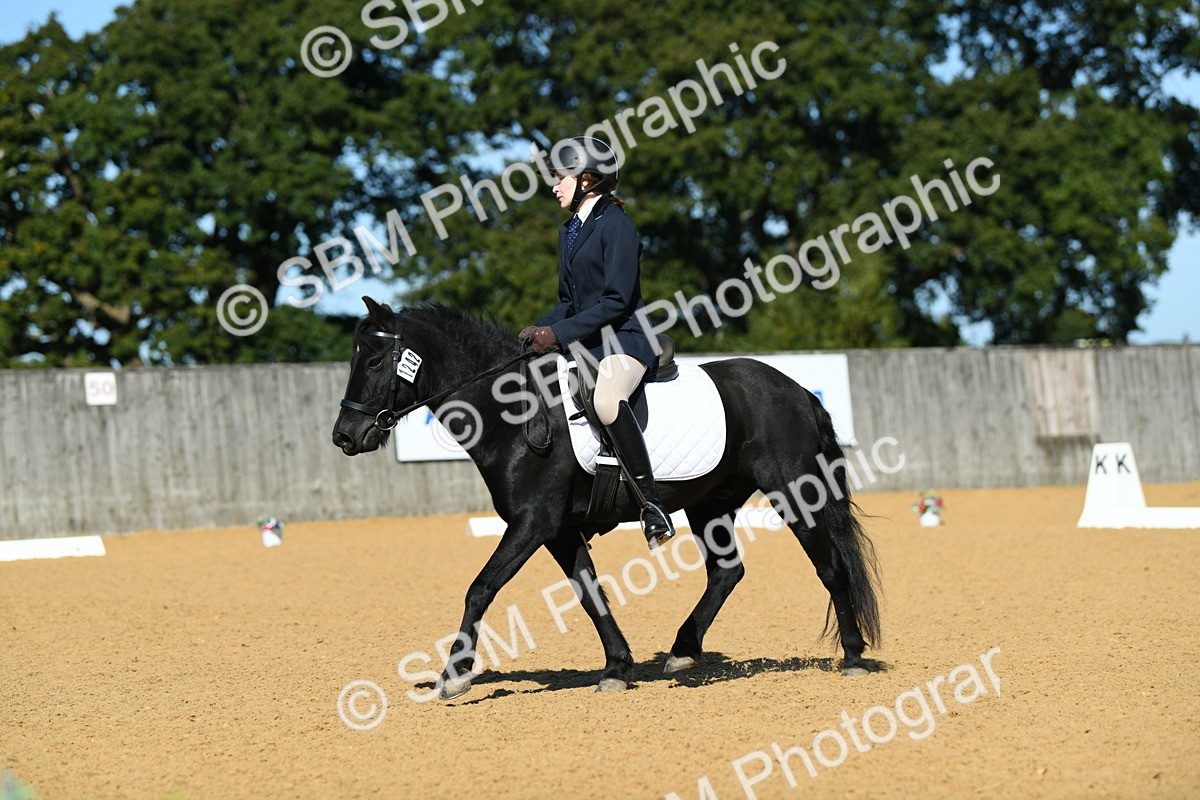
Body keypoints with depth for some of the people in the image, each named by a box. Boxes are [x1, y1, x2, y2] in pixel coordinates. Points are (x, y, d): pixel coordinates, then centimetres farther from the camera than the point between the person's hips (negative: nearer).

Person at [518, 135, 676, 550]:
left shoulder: (615, 224, -10)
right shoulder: (569, 231, 16)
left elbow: (616, 300, -17)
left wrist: (560, 333, -20)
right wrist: (541, 329, 3)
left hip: (623, 338, -10)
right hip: (581, 342, 10)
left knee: (607, 399, -38)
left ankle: (652, 506, -35)